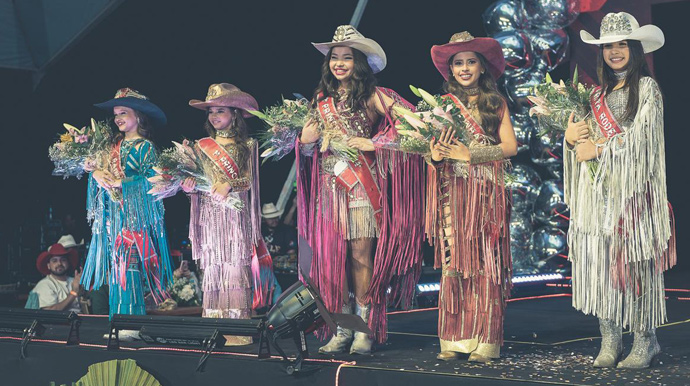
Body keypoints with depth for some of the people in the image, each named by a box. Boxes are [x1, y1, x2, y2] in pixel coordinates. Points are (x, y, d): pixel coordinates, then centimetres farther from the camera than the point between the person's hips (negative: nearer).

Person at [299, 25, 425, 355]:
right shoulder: (322, 100, 15)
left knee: (361, 255, -8)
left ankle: (364, 330, -1)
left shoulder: (372, 96, 1)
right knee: (332, 256, -1)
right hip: (330, 185, 4)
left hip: (363, 185, -4)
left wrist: (374, 143, -11)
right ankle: (342, 330, 6)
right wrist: (308, 135, -3)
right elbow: (306, 150, 19)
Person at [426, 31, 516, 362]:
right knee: (453, 263, -2)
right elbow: (433, 145, 4)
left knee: (485, 266, -4)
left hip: (487, 194, -1)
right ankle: (453, 340, 3)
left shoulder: (496, 104, 8)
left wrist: (469, 154, -10)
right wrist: (435, 155, -19)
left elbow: (510, 146, -1)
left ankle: (483, 341, -1)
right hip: (452, 193, 1)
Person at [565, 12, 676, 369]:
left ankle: (645, 340, 3)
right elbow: (586, 138, 17)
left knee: (633, 262, -6)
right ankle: (610, 341, 7)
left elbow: (638, 137, -10)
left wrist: (598, 149, -9)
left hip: (632, 188, -5)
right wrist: (571, 136, -4)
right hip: (597, 190, 5)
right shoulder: (598, 94, 18)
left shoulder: (647, 88, 1)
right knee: (598, 260, 0)